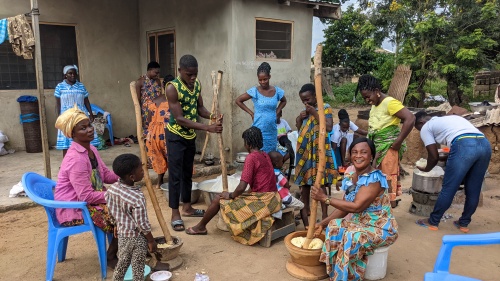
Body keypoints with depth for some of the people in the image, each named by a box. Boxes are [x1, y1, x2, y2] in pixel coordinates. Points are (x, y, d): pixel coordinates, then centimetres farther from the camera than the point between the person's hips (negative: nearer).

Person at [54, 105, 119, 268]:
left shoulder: (91, 149, 3)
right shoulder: (76, 159, -27)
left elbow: (106, 175, 11)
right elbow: (86, 196, -28)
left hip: (90, 199, 9)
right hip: (73, 209, -9)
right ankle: (111, 258, 7)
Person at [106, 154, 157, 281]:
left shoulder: (112, 188, -12)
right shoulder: (137, 197, -32)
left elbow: (112, 210, 4)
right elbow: (142, 224, -24)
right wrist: (151, 240, -10)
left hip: (122, 233, 6)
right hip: (137, 237, -6)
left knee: (122, 263, 26)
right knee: (138, 267, 13)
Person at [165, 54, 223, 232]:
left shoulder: (197, 84, -2)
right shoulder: (172, 88, -23)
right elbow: (179, 119, -26)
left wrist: (212, 117, -16)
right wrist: (208, 128, -31)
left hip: (190, 135, 7)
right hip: (175, 135, -7)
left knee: (188, 172, 16)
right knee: (175, 175, -1)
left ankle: (187, 207, 30)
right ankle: (175, 214, 9)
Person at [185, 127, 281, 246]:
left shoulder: (251, 157, -16)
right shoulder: (265, 155, 10)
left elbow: (242, 187, -22)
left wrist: (230, 195, -1)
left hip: (263, 202, -9)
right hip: (273, 199, 9)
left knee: (219, 199, 5)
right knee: (236, 196, 28)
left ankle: (201, 227, 24)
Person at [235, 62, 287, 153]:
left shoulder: (277, 91, 1)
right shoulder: (254, 91, -8)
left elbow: (283, 101, 21)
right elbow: (238, 100, 0)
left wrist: (276, 112, 6)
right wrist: (251, 113, -3)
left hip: (272, 131, 4)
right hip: (258, 131, -3)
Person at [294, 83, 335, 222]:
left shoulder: (325, 107, -3)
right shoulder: (305, 111, 15)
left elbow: (329, 127, -15)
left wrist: (315, 113, -15)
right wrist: (299, 119, 1)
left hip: (319, 150, -6)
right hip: (304, 150, 6)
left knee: (320, 183, -6)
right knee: (304, 181, 9)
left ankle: (324, 214, 1)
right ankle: (306, 211, 22)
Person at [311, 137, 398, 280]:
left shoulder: (375, 178, -25)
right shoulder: (350, 178, 1)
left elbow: (357, 206, -31)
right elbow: (344, 207, 5)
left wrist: (325, 198, -27)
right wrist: (322, 223, -1)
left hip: (380, 228, -8)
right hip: (359, 222, 8)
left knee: (351, 238, -30)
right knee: (334, 226, -11)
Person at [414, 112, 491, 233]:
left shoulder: (426, 127, 17)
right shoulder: (450, 118, 37)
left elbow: (434, 156, 13)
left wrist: (426, 169, 33)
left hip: (464, 146, -7)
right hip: (485, 144, 7)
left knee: (448, 189, 6)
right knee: (473, 190, 18)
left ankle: (433, 222, 19)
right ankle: (464, 223, 31)